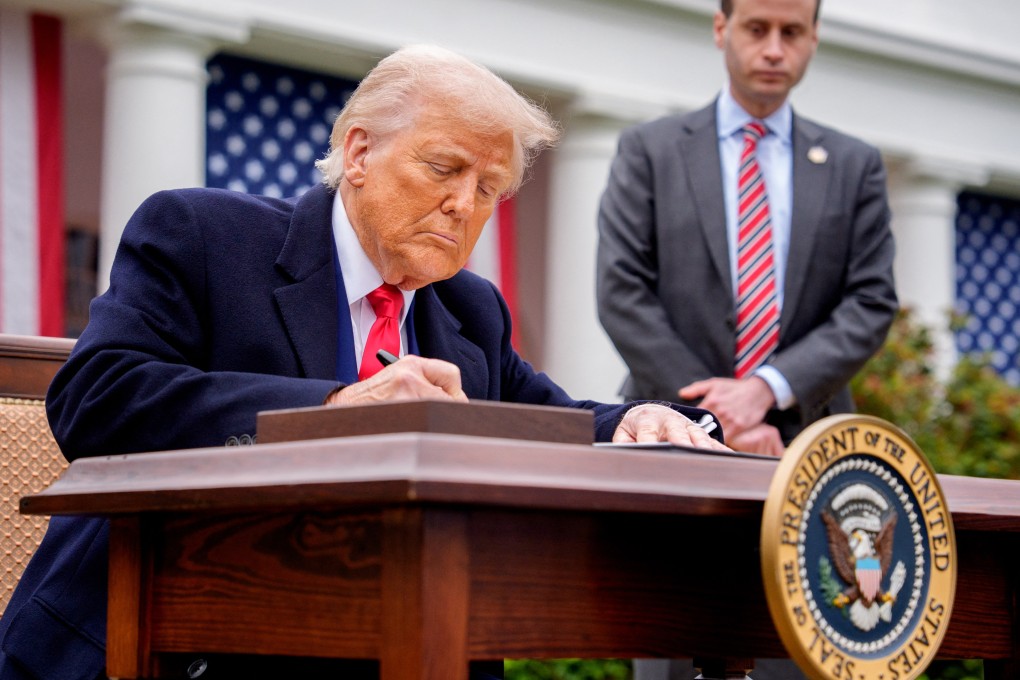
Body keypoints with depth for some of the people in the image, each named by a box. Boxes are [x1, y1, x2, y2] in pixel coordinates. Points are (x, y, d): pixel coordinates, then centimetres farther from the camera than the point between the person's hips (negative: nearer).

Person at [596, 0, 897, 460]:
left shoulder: (855, 165, 13)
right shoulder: (648, 150, 8)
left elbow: (871, 303, 5)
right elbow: (621, 294, -1)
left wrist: (767, 387, -11)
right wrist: (716, 417, -10)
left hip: (806, 440, 2)